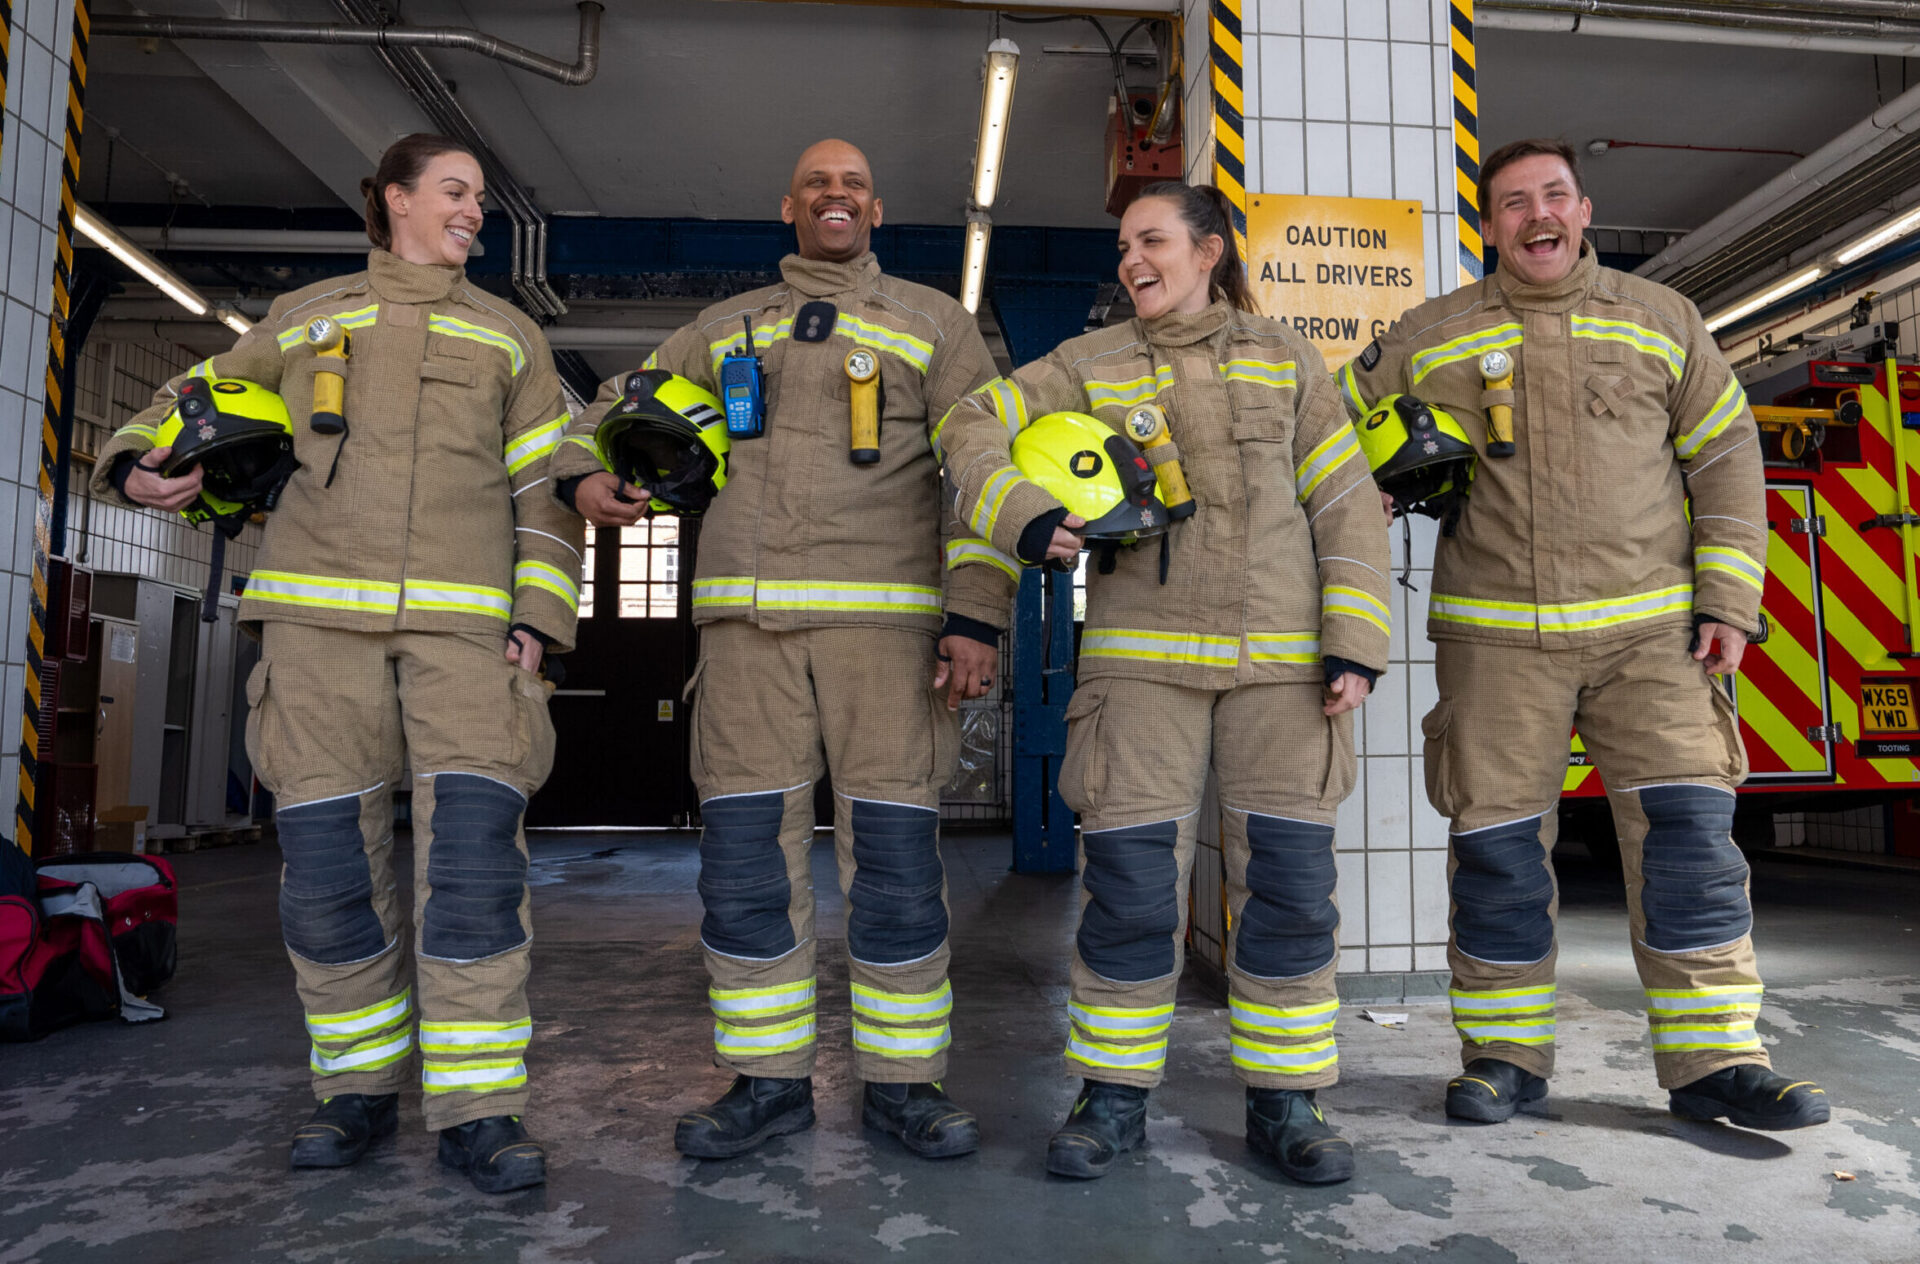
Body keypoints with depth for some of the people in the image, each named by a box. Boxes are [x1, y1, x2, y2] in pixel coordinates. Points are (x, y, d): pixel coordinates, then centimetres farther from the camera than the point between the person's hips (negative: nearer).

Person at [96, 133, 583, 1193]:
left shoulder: (507, 336, 18)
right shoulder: (305, 317, 19)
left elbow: (545, 488, 12)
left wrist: (537, 614, 0)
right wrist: (140, 464, 5)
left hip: (464, 617, -1)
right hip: (318, 609, 1)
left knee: (474, 845, -14)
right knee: (327, 856, -1)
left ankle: (475, 1110, -8)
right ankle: (359, 1085, 16)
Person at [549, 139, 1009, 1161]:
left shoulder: (932, 323, 13)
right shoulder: (723, 329, 22)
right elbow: (617, 405, 29)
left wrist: (975, 618, -8)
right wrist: (582, 473, 5)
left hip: (882, 615, -2)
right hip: (745, 616, 3)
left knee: (894, 853, -3)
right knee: (746, 851, 2)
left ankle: (902, 1081, 12)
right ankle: (769, 1079, 15)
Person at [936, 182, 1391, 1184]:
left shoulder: (1283, 358, 12)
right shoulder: (1089, 365, 12)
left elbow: (1345, 505, 8)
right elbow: (973, 430, 7)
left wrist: (1355, 644, -2)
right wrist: (1024, 515, -12)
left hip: (1281, 659, 1)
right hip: (1143, 657, 0)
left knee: (1289, 881, 1)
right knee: (1129, 883, -2)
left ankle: (1283, 1099, 17)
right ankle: (1113, 1095, 14)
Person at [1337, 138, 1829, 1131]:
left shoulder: (1659, 318, 12)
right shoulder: (1431, 337, 9)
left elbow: (1726, 456, 11)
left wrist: (1728, 601, 3)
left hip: (1650, 629, 1)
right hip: (1495, 635, -1)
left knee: (1688, 833, -4)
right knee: (1498, 845, 1)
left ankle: (1713, 1059, 10)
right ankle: (1506, 1053, 16)